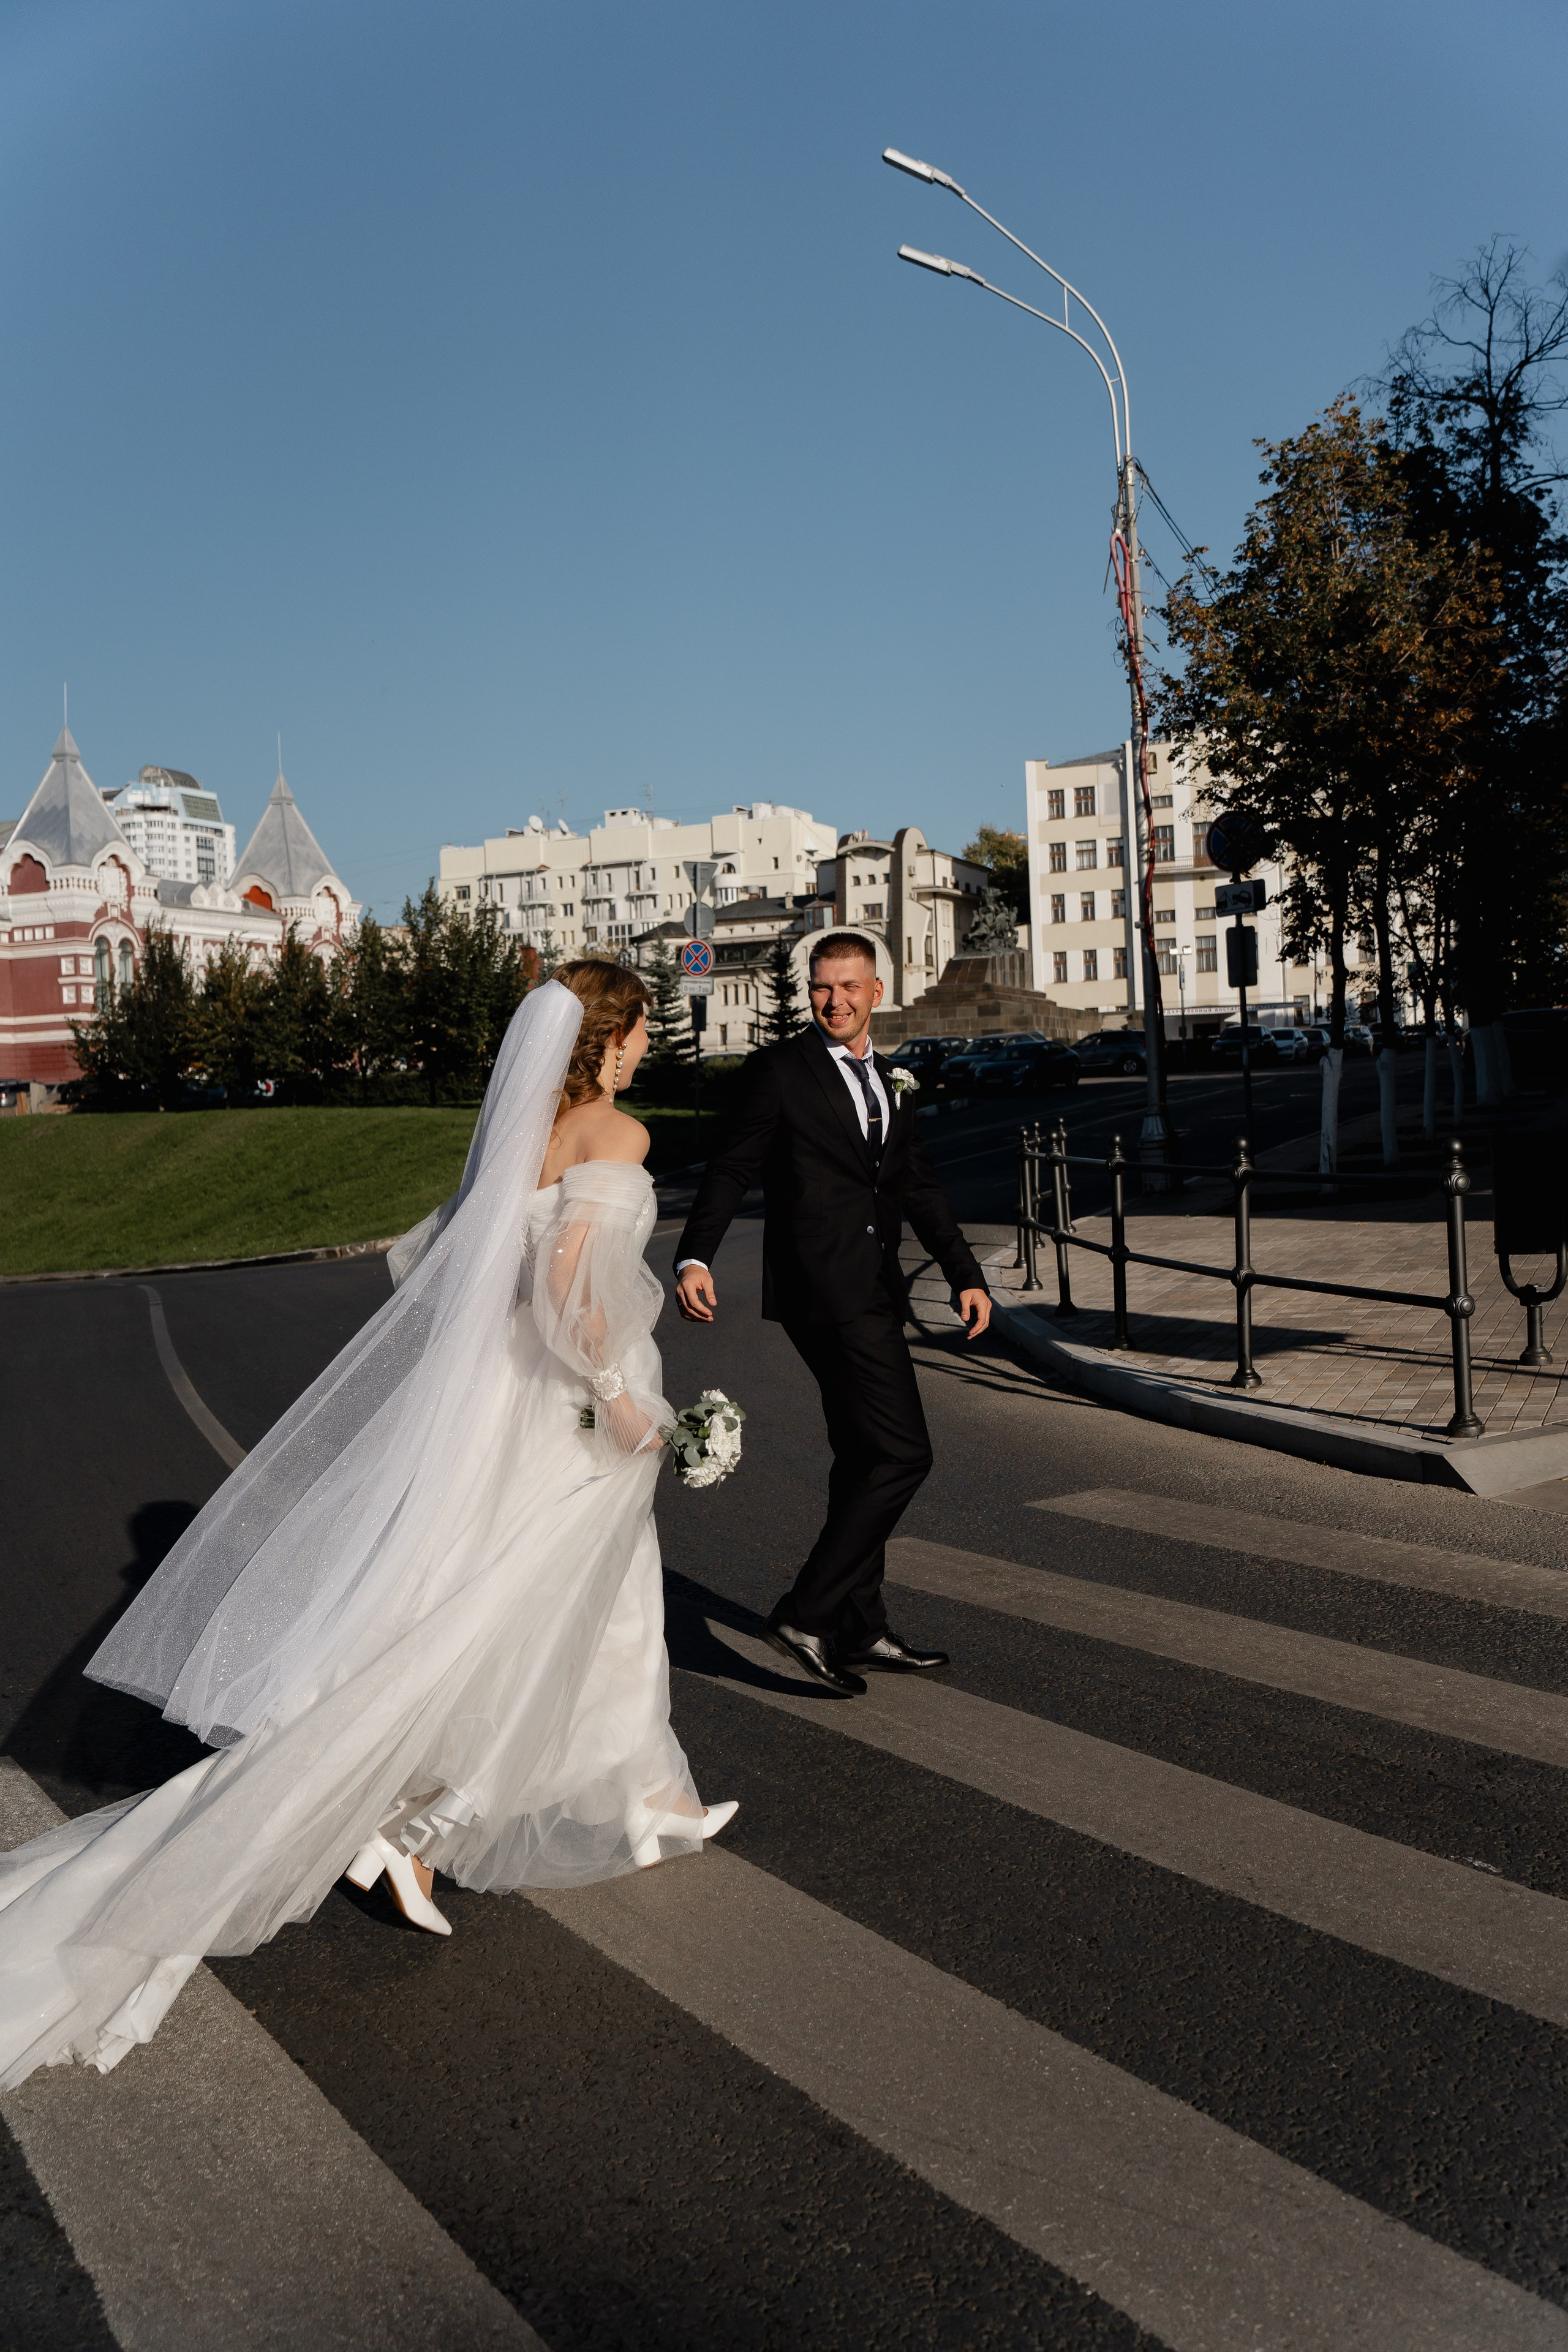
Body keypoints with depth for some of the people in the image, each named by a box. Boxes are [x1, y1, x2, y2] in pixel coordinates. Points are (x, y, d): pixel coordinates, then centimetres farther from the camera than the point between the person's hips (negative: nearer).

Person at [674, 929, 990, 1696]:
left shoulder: (887, 1083, 18)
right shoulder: (780, 1069, -3)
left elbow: (920, 1188, 19)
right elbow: (732, 1168, -9)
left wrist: (967, 1274, 11)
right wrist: (695, 1257, -23)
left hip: (874, 1291, 8)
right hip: (824, 1286, -8)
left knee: (863, 1461, 14)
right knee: (901, 1453, -13)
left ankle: (859, 1632, 25)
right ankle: (807, 1613, -6)